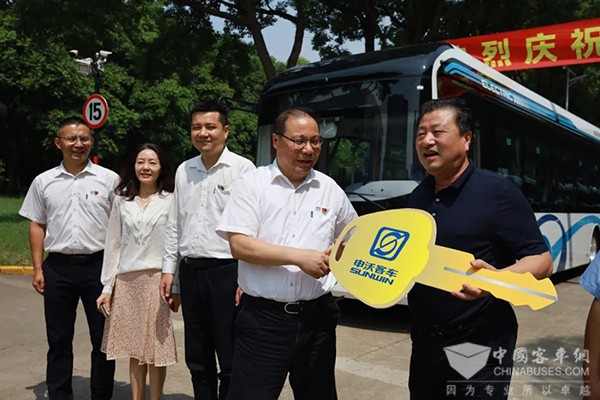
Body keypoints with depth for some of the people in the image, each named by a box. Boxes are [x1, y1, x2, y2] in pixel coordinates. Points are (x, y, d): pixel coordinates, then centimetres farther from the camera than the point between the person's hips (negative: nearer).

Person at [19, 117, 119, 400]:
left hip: (98, 265, -2)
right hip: (57, 267, 2)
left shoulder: (109, 179, 0)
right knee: (59, 340, 12)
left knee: (103, 339, 6)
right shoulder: (44, 182, 7)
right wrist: (38, 269, 5)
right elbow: (37, 225, 11)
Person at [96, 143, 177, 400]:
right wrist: (107, 286, 5)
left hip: (157, 280, -3)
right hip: (126, 282, 3)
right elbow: (113, 244, 8)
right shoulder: (122, 200, 8)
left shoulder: (171, 200, -2)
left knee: (155, 349, 4)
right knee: (134, 349, 12)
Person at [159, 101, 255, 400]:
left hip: (227, 272, -5)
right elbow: (174, 224, 15)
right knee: (197, 360, 17)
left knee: (230, 360, 6)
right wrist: (168, 269, 12)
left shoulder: (243, 168, -7)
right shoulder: (184, 170, 11)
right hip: (190, 271, 6)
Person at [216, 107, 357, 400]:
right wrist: (299, 257, -19)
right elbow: (239, 245, -13)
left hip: (317, 316, 4)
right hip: (262, 317, -3)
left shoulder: (330, 189, 6)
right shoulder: (252, 184, -4)